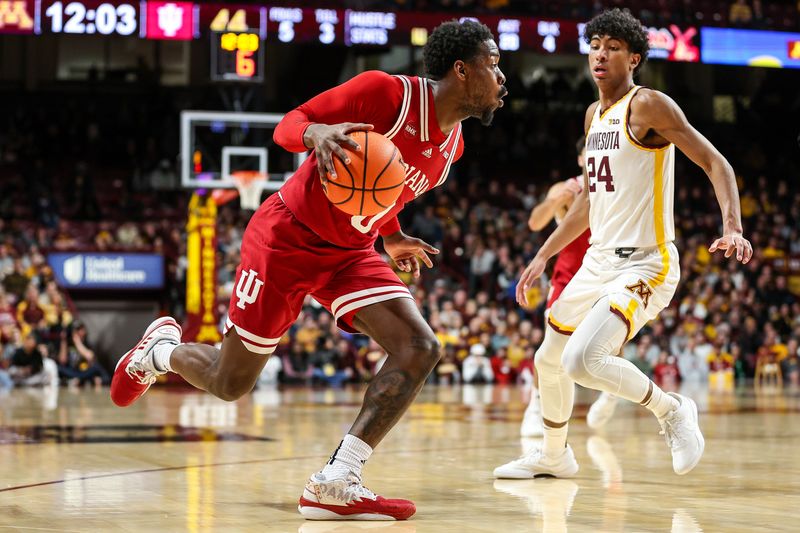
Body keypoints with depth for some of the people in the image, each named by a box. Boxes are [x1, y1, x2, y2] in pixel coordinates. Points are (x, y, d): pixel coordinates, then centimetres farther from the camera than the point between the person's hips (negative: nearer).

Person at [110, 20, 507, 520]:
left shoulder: (452, 144, 4)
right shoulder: (386, 92, -20)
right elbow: (288, 124, -18)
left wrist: (392, 238, 16)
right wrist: (317, 132, -39)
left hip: (350, 252, 7)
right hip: (287, 236, -7)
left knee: (420, 348, -18)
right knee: (230, 382, 3)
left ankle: (334, 484, -19)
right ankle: (161, 348, 38)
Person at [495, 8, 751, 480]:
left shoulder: (648, 105, -12)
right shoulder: (595, 115, 14)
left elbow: (716, 164, -16)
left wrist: (733, 227, -32)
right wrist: (543, 257, 23)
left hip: (644, 265, -9)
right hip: (599, 260, 9)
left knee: (581, 361, -25)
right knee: (549, 360, 19)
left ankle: (671, 409, -2)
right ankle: (554, 455, 42)